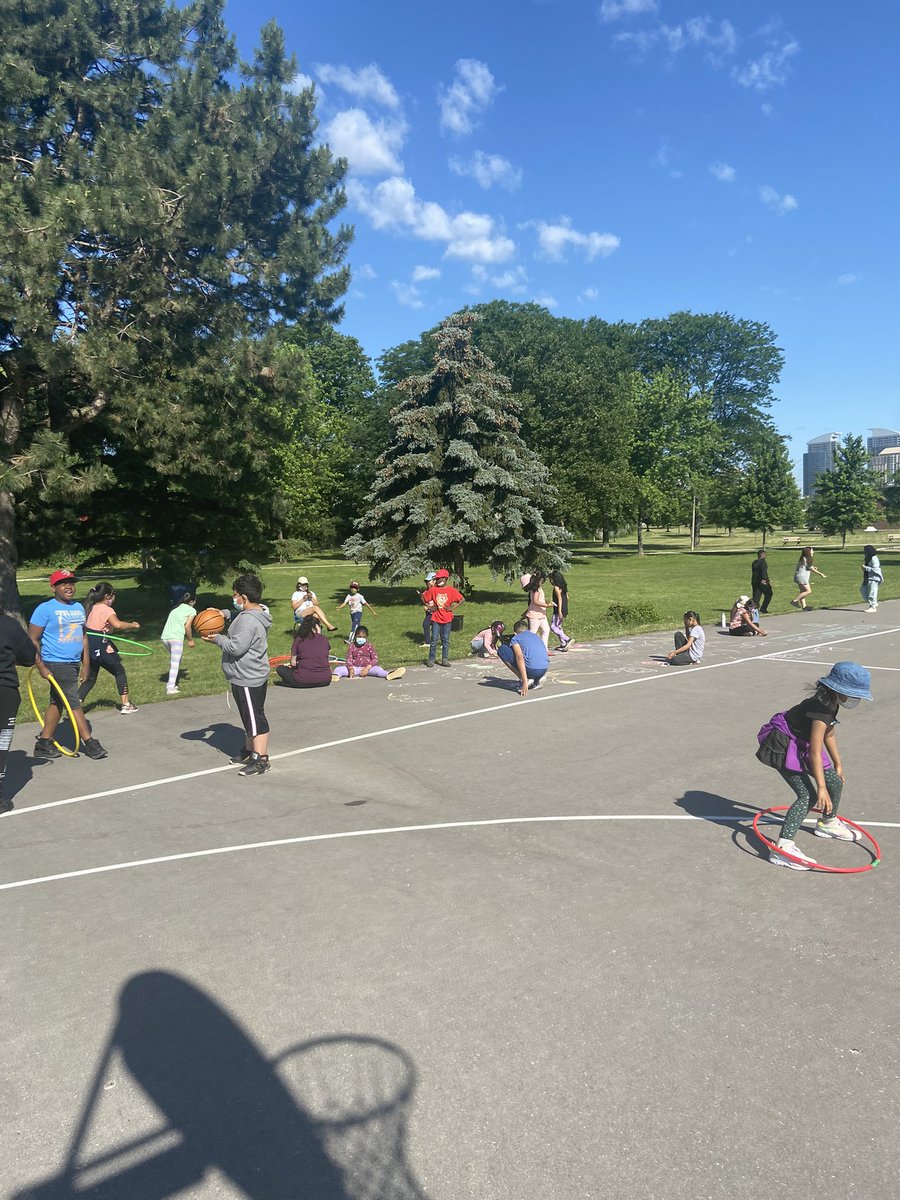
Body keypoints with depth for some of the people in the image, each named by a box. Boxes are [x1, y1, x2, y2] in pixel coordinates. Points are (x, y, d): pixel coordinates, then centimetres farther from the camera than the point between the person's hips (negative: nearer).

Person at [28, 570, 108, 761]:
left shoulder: (78, 607, 12)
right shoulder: (45, 609, -9)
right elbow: (33, 640, -10)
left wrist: (85, 663, 14)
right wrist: (41, 666, -15)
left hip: (74, 664, 7)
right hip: (56, 664, -7)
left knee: (57, 702, 13)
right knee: (74, 703, -5)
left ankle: (44, 743, 23)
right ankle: (90, 743, 1)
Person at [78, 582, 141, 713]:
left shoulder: (92, 608, 15)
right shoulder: (106, 609, -11)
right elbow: (117, 624, -27)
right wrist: (133, 625, -13)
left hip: (89, 646, 8)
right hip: (99, 646, -8)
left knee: (90, 678, 17)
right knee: (119, 671, 7)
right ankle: (125, 704, 9)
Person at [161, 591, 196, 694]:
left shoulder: (176, 608, 24)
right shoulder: (192, 610, 6)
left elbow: (171, 623, 16)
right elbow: (187, 626, -4)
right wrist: (190, 640, 7)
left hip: (164, 637, 7)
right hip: (176, 637, -6)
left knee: (173, 660, 23)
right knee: (175, 663, -3)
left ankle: (172, 683, 22)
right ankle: (171, 688, -9)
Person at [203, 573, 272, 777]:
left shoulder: (248, 620, -23)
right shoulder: (248, 615, 10)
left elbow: (236, 647, -26)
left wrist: (217, 639, -11)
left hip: (249, 679, -11)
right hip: (245, 677, 11)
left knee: (255, 718, -5)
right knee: (249, 718, 20)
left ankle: (261, 760, 0)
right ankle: (249, 751, 33)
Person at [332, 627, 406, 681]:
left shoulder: (369, 646, 5)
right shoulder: (351, 647, 8)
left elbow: (375, 659, -4)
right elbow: (349, 659, -1)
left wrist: (367, 668, -21)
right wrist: (351, 669, -24)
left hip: (368, 667, -2)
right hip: (355, 668, 2)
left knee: (377, 669, -34)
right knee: (339, 669, -23)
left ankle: (388, 675, -61)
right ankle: (336, 675, -57)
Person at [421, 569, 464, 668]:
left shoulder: (451, 590, -5)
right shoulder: (433, 589, 0)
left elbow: (462, 600, -5)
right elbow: (423, 597, 11)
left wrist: (452, 608, -8)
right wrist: (429, 606, 2)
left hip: (447, 619, -1)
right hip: (436, 618, 1)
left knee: (445, 640, 6)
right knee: (434, 639, 1)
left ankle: (445, 660, 14)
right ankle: (431, 659, 8)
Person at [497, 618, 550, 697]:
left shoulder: (515, 638, 7)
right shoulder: (537, 636, 26)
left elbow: (520, 659, -11)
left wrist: (525, 682, -17)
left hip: (531, 670, -7)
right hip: (544, 670, 7)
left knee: (502, 650, 7)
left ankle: (525, 680, 1)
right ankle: (537, 680, 14)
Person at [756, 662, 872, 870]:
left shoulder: (831, 704, -1)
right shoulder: (821, 710, -30)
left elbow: (829, 735, 16)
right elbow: (815, 753, -29)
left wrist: (838, 764, 25)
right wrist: (821, 788, -27)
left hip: (800, 745, 10)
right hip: (783, 748, -10)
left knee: (836, 782, 16)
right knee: (808, 796, -19)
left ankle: (828, 823, 45)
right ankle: (782, 848, -23)